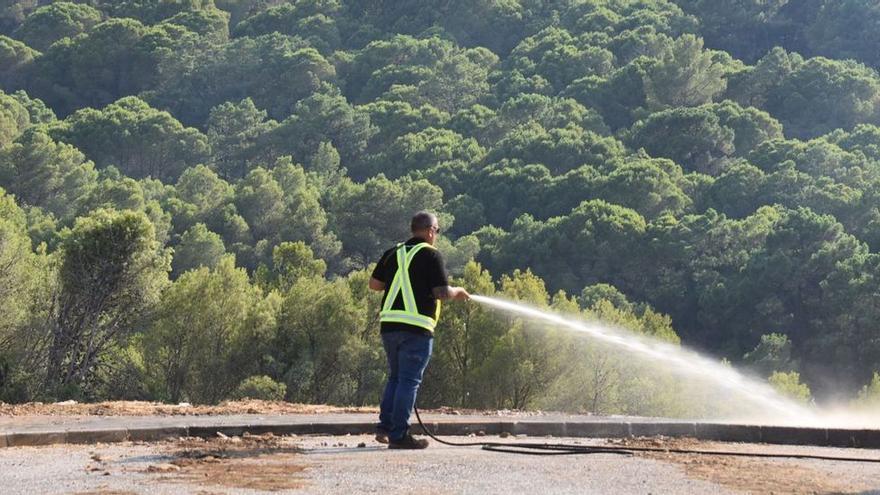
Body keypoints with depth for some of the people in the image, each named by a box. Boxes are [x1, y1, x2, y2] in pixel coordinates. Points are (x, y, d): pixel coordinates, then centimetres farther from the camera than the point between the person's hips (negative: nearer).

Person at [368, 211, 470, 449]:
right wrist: (457, 292, 8)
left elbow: (374, 283, 14)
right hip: (416, 326, -6)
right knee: (409, 380, -2)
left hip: (389, 324, 6)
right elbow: (442, 293, -13)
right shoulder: (430, 255, -7)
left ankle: (385, 425, 13)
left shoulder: (393, 253, 12)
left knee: (395, 377, 19)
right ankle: (399, 435, -2)